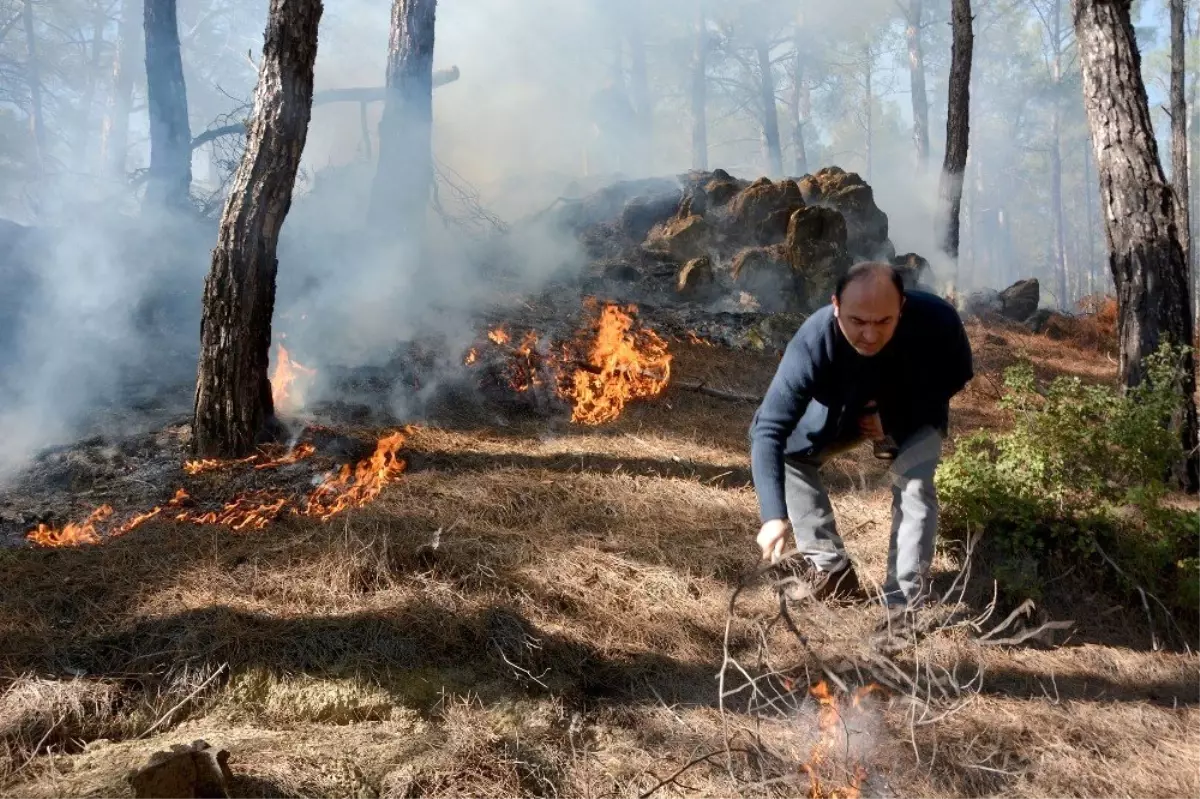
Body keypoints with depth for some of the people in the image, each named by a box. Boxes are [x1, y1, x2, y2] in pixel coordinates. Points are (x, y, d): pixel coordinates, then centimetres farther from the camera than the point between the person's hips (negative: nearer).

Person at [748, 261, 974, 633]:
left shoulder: (937, 319, -37)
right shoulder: (813, 341, -41)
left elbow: (957, 377, -13)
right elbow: (768, 428, -43)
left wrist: (895, 420, -26)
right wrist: (774, 515, -54)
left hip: (916, 413, -1)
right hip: (844, 410, 2)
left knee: (915, 483, -25)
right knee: (788, 450, -13)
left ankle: (905, 599, -15)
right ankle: (831, 568, -2)